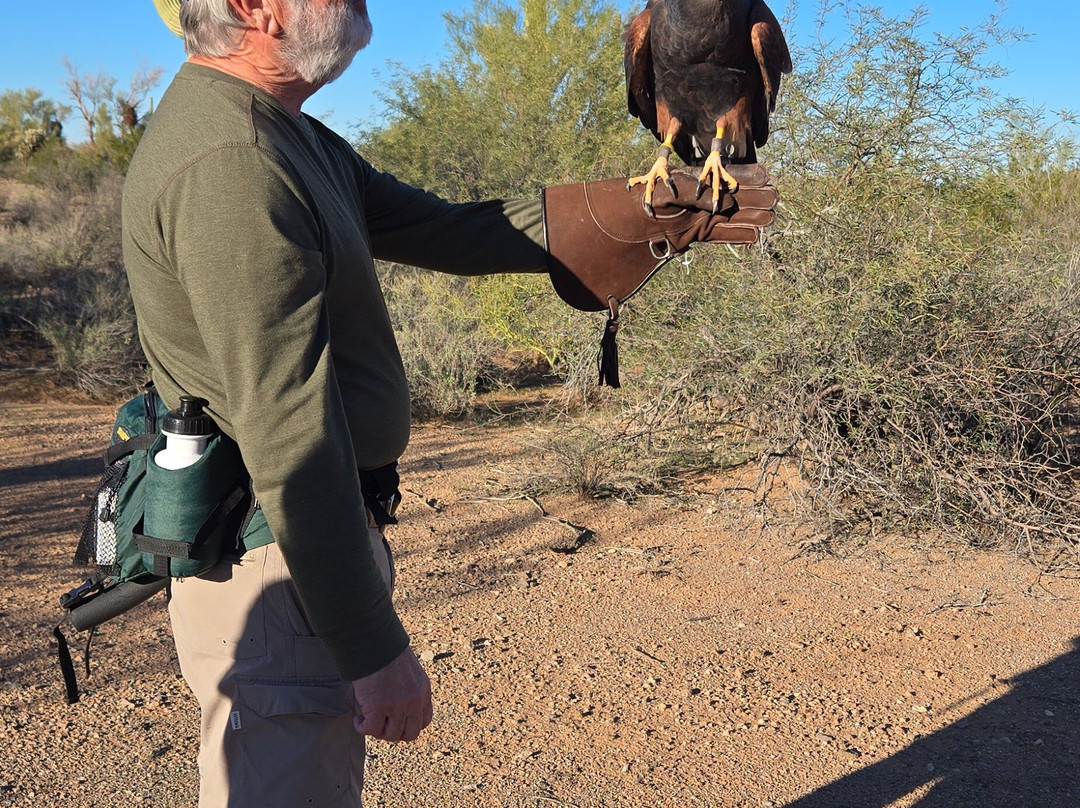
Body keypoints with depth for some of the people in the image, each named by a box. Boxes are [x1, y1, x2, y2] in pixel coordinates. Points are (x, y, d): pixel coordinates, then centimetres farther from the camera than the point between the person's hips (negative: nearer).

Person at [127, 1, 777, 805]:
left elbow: (447, 232, 14)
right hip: (277, 563, -10)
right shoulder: (229, 161, -22)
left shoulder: (293, 140, 12)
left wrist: (644, 216, 15)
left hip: (317, 535, 11)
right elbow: (288, 434, -25)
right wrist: (375, 646, -20)